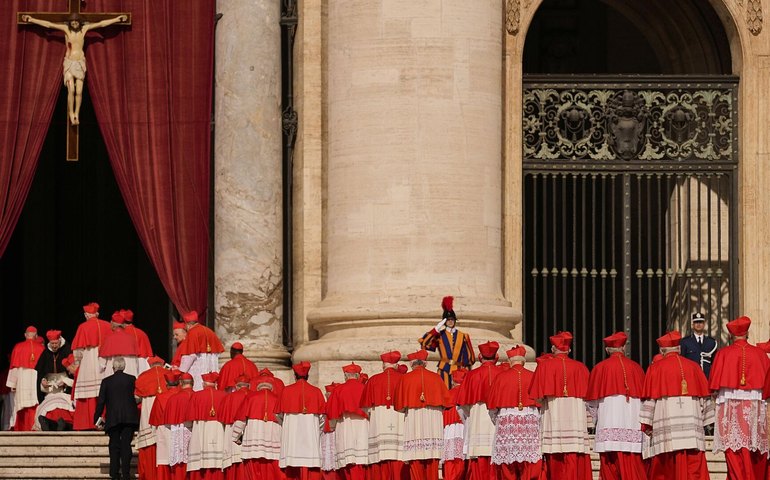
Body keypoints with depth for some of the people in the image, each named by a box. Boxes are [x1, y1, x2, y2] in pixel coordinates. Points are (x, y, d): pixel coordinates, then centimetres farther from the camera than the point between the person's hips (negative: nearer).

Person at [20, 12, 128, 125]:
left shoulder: (84, 28, 0)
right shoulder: (66, 29, -4)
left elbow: (102, 23, 4)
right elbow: (48, 24, -3)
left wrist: (118, 19, 6)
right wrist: (31, 19, -4)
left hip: (80, 64, 2)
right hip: (69, 63, -2)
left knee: (79, 91, -5)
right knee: (71, 90, -15)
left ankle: (77, 115, 8)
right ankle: (71, 115, -1)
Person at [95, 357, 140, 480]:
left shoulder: (106, 381, 1)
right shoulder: (132, 379, 2)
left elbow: (101, 401, 2)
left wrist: (98, 417, 11)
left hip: (112, 418, 0)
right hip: (129, 417, 0)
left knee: (114, 446, 7)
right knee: (126, 445, 1)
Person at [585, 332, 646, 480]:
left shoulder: (600, 368, 2)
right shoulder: (636, 368, 7)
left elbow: (593, 401, 5)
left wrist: (596, 419, 22)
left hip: (608, 425, -1)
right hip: (632, 427, 1)